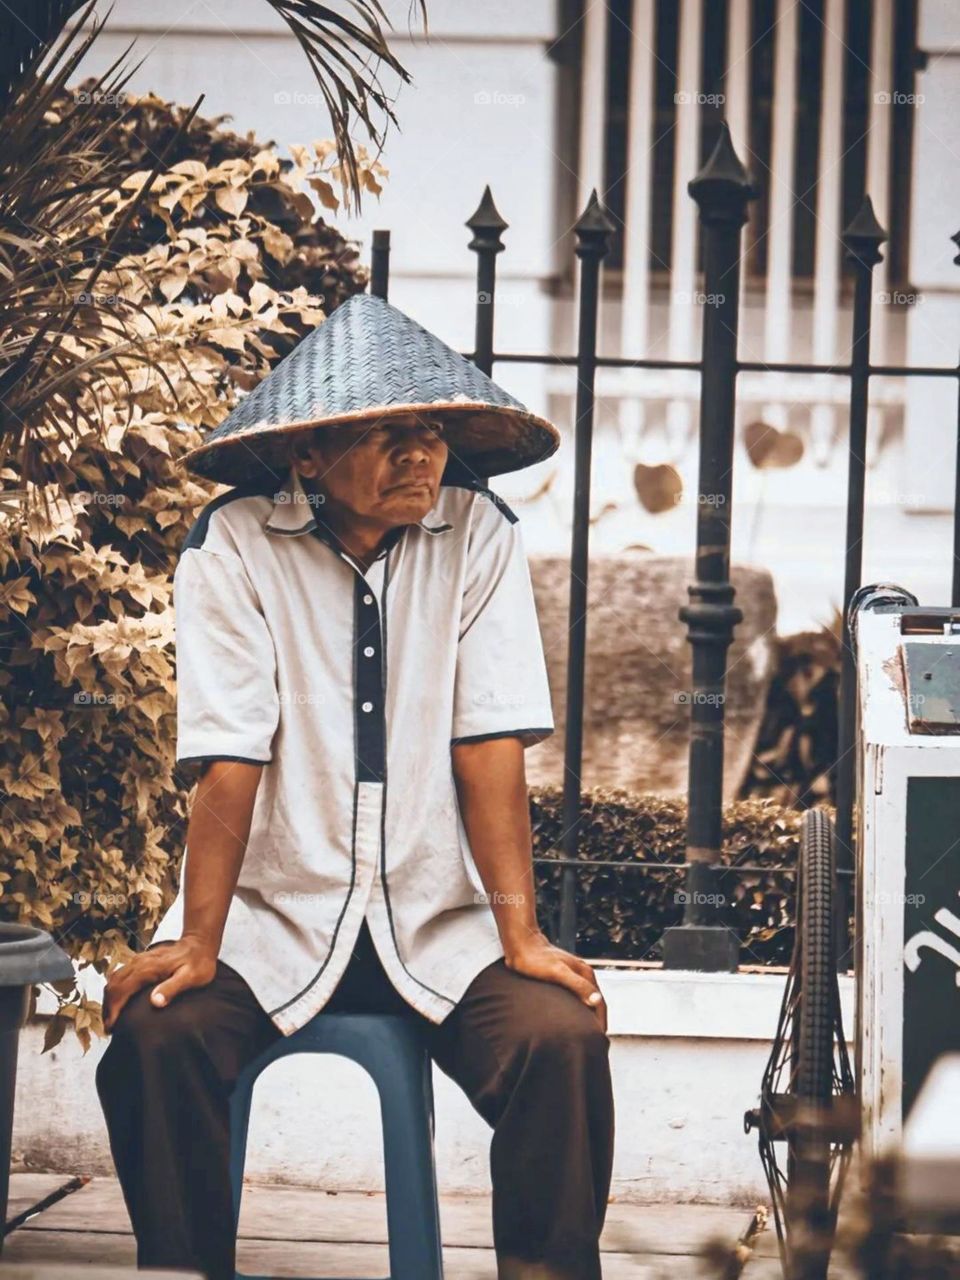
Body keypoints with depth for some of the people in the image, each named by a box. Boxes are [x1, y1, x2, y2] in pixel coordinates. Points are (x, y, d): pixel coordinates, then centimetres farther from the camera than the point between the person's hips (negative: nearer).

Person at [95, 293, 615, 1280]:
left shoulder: (479, 535, -3)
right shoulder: (236, 544, -8)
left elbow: (489, 745, -7)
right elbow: (231, 759, -13)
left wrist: (522, 936, -14)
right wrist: (197, 944, -19)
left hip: (440, 921, 1)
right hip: (274, 910, -1)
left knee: (563, 1038, -24)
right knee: (157, 1033, -27)